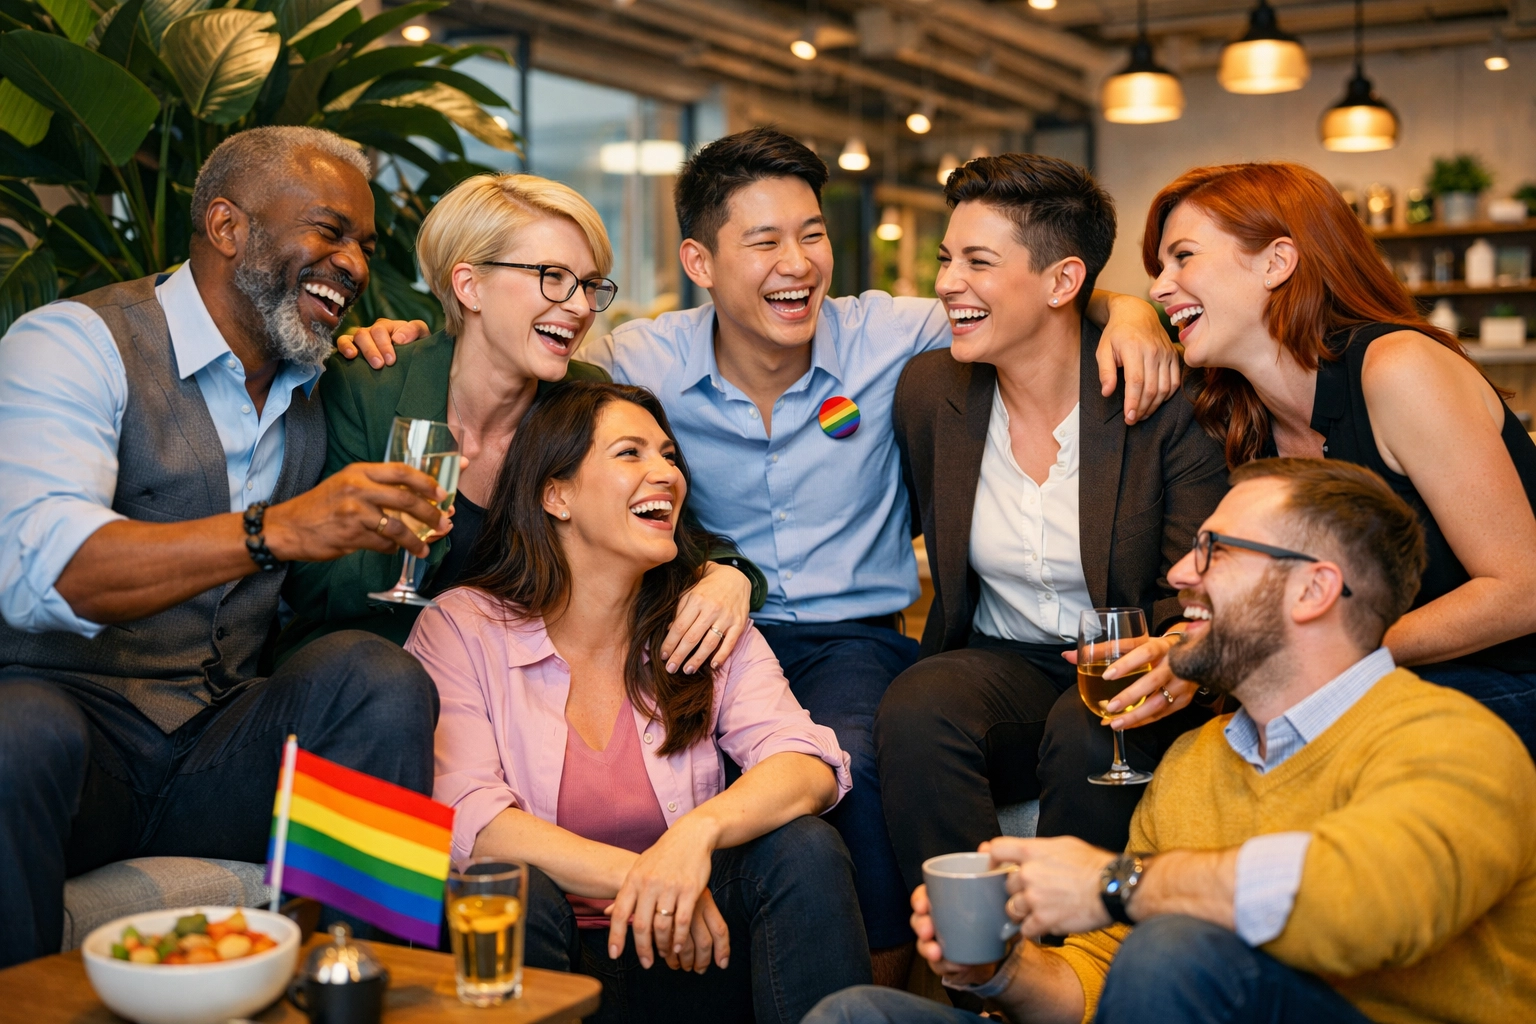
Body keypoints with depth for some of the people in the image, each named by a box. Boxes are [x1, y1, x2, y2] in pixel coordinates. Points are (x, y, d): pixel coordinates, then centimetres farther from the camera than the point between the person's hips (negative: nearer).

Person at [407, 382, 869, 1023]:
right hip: (527, 967, -2)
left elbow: (810, 766, -11)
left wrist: (700, 830, -32)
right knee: (517, 889, -33)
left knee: (804, 849, -22)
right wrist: (638, 877, -27)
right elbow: (465, 820, -17)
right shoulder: (461, 629, -3)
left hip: (684, 958, 3)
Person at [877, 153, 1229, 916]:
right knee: (914, 711, -30)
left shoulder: (1165, 401, -13)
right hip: (1000, 665, 3)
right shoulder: (928, 390, 0)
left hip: (1124, 679, -3)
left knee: (1090, 734, -35)